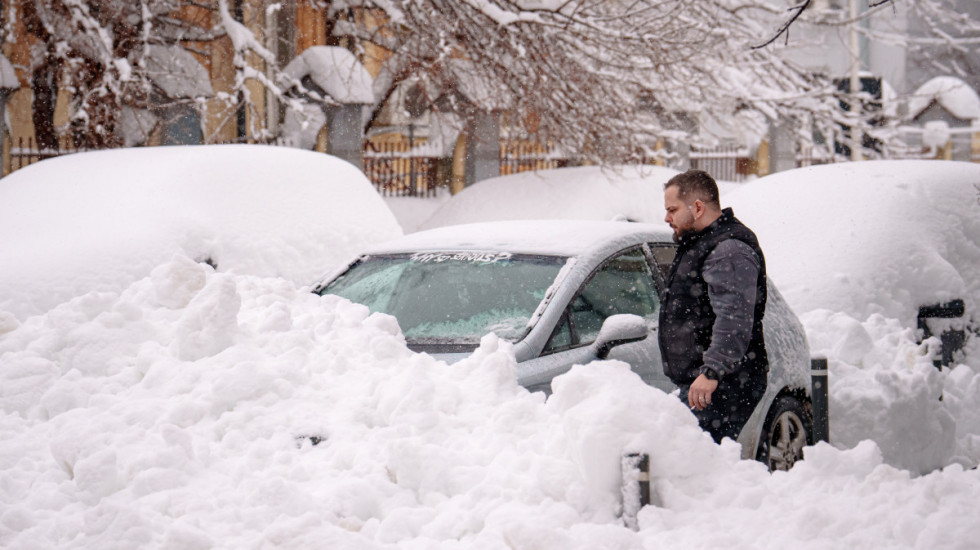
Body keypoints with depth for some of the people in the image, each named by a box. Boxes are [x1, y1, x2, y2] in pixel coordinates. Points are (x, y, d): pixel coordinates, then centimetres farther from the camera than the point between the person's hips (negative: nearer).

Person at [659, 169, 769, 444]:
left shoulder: (730, 250, -15)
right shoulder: (700, 245, 21)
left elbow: (735, 319, -28)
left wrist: (712, 372, -36)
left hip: (724, 384, -11)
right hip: (698, 381, 11)